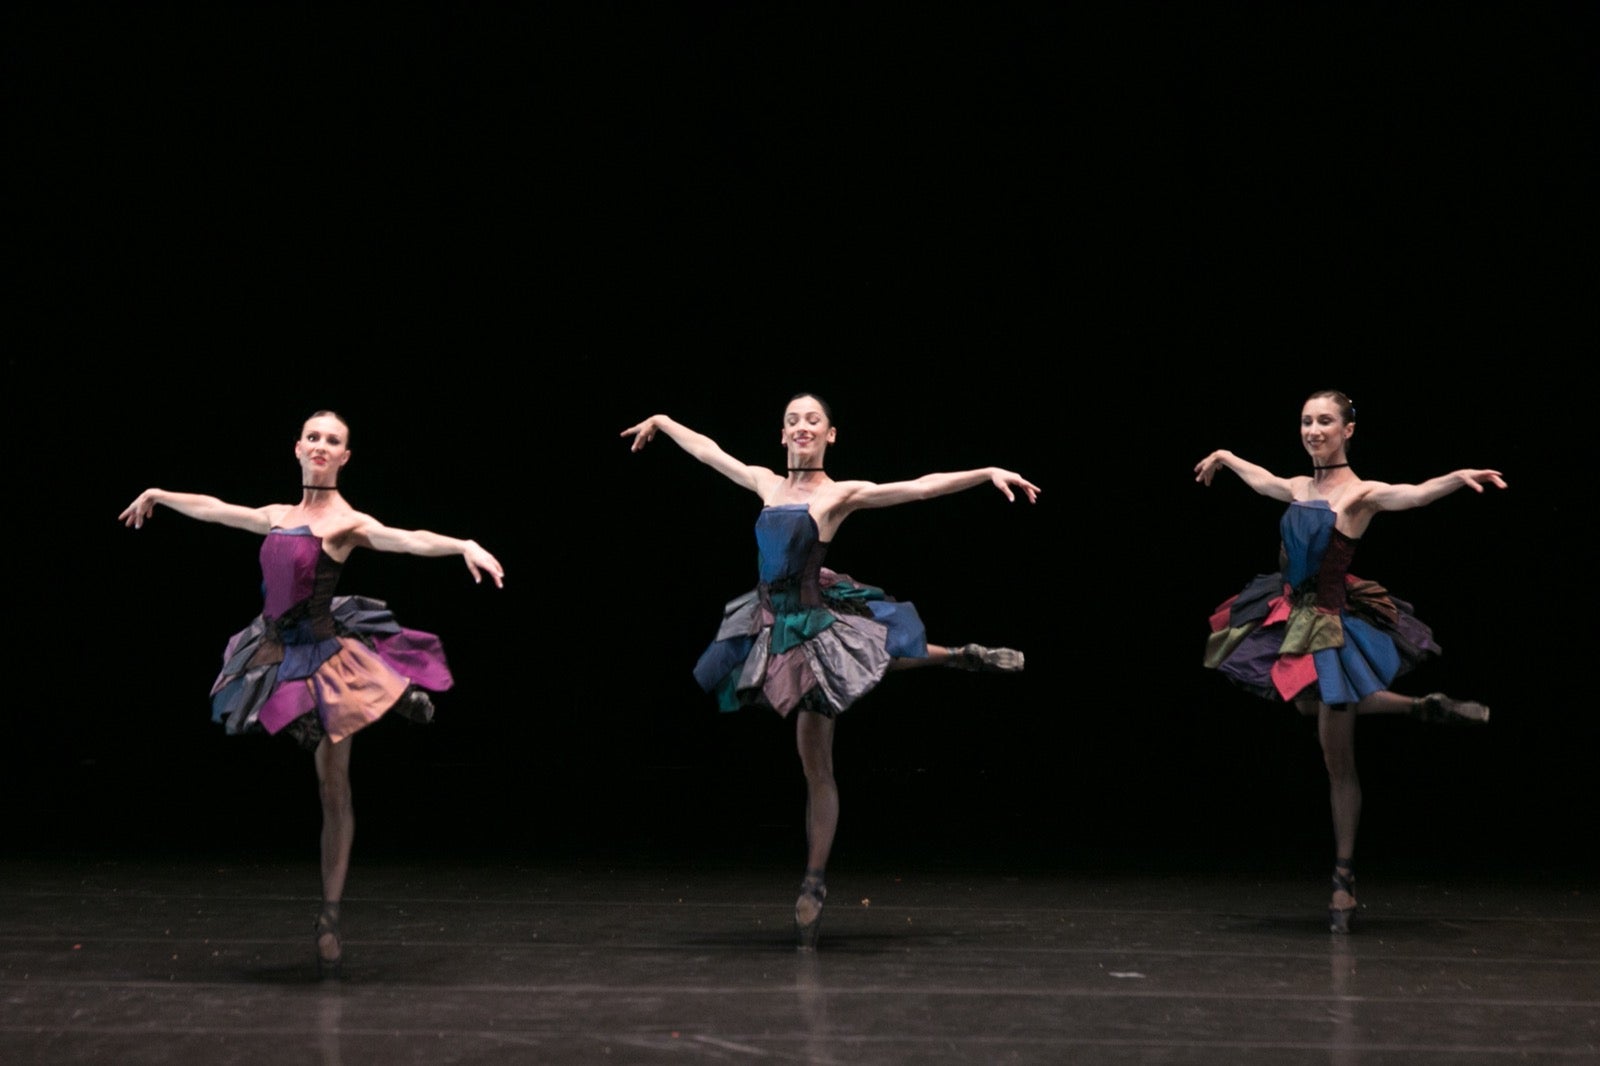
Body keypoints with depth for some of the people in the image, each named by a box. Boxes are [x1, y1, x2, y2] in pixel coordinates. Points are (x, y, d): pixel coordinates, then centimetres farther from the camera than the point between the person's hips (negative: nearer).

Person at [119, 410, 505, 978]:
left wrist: (466, 546, -41)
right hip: (276, 654, 5)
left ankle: (330, 916, 4)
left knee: (334, 792, 0)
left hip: (320, 655, -5)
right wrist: (158, 495, 39)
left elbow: (410, 539, -24)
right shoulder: (280, 516, 10)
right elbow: (215, 508, 26)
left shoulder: (347, 523, -8)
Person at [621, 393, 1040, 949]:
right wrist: (664, 422, 34)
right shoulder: (768, 484, 9)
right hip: (772, 626, 6)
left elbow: (924, 485, -13)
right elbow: (709, 451, 23)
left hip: (812, 626, -6)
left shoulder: (840, 494, -6)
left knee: (816, 768, -2)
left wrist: (989, 472, -21)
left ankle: (814, 883, 4)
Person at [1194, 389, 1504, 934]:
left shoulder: (1360, 495, -11)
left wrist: (1460, 477, -47)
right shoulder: (1299, 489, 8)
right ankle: (1424, 709, 32)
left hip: (1329, 623, -6)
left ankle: (1344, 879, 6)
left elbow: (1417, 494, -28)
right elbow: (1262, 479, 30)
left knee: (1337, 760, -2)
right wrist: (1225, 457, 46)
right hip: (1288, 618, 7)